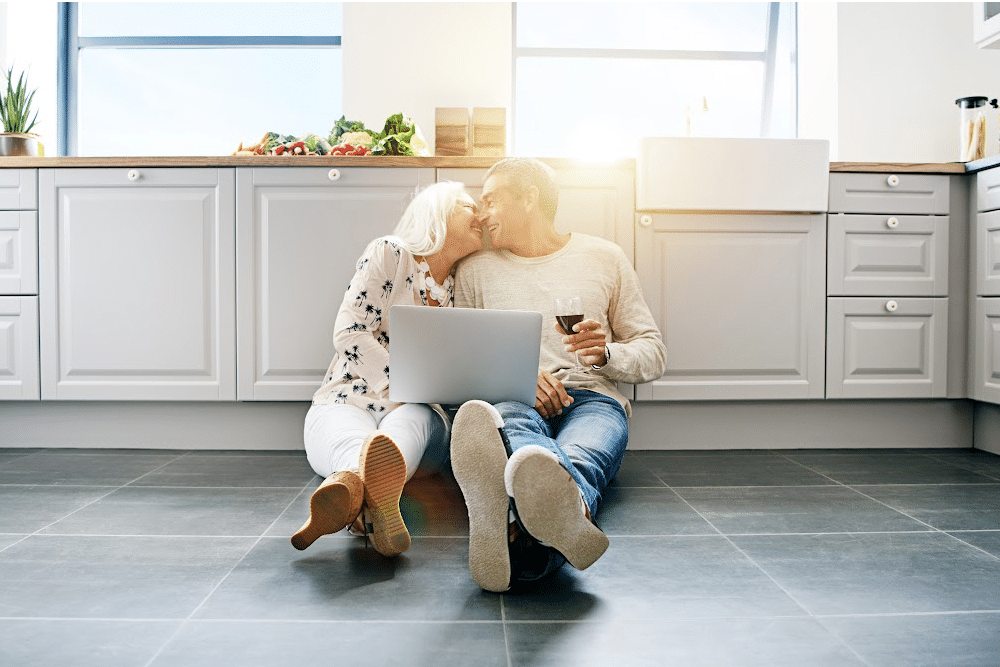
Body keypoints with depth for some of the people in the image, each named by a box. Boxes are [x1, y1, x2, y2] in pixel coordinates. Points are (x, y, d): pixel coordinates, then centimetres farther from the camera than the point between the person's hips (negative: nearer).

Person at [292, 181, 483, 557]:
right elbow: (348, 333, -8)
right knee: (352, 438, -39)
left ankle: (352, 485, -71)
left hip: (416, 415, 3)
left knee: (412, 421, -36)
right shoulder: (390, 254, 2)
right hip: (348, 402, -2)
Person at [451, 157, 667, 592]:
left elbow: (654, 353, 17)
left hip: (592, 398, 0)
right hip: (510, 401, 0)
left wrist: (607, 353, -7)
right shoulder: (475, 270, 20)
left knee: (579, 458, -39)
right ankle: (570, 514, -74)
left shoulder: (604, 258, 17)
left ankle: (518, 528, -74)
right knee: (511, 423, -40)